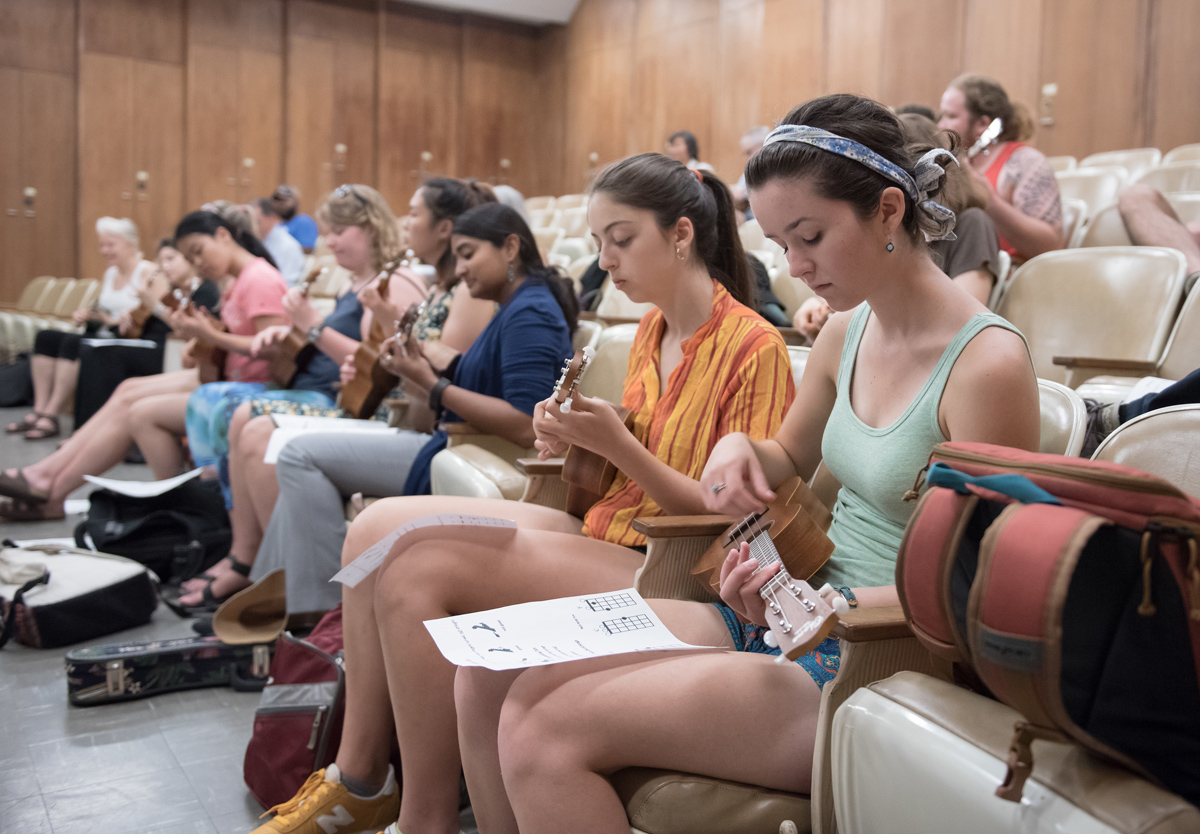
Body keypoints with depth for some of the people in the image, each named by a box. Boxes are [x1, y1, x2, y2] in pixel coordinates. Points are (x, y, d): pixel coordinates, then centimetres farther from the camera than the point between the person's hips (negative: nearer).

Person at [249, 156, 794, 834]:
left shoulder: (753, 345, -10)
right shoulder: (652, 332, 15)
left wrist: (619, 445, -21)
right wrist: (576, 441, -3)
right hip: (601, 535, 9)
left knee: (416, 568, -24)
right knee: (379, 527, -7)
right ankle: (359, 778, 1)